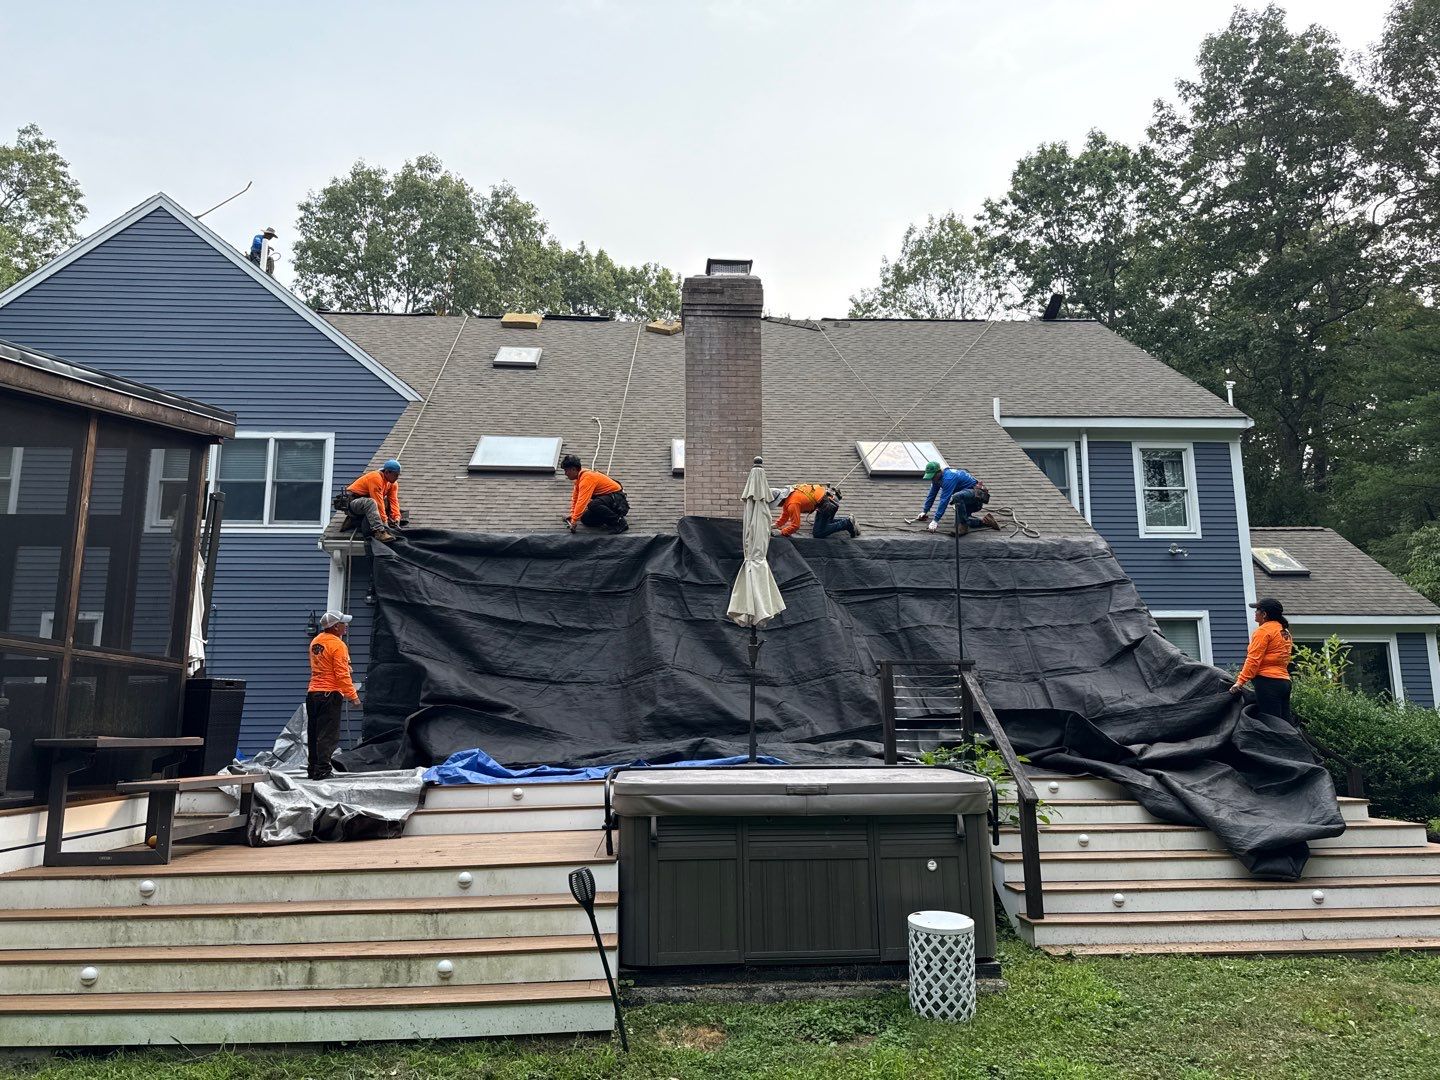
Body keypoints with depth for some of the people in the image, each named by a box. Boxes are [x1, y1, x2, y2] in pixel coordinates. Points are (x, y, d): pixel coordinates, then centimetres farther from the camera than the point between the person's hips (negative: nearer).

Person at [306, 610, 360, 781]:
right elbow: (342, 674, -17)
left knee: (313, 733, 13)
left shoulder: (315, 641, 13)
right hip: (330, 694, -8)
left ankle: (313, 768, 19)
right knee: (328, 735, -5)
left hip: (312, 693, 8)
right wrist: (352, 696, -13)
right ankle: (322, 770, -7)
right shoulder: (338, 645, -13)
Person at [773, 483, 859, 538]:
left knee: (817, 534, -6)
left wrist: (781, 532, -9)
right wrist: (774, 526, 9)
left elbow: (795, 526, -17)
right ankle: (847, 521, 19)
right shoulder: (787, 498, 9)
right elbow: (784, 517, 20)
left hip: (828, 503, -10)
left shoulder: (792, 503, -20)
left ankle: (847, 524, -5)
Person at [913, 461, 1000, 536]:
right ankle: (983, 520, 14)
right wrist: (924, 512, 11)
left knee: (957, 496, -40)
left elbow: (944, 500, -32)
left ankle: (963, 526, -29)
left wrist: (935, 520, -34)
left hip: (976, 493, -11)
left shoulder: (949, 477, -27)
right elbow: (931, 495, 14)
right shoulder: (937, 478, 2)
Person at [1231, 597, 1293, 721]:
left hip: (1267, 682, -9)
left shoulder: (1263, 630, -6)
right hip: (1284, 681, 9)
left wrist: (1240, 681, -15)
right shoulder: (1284, 632, 20)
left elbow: (1253, 660, -13)